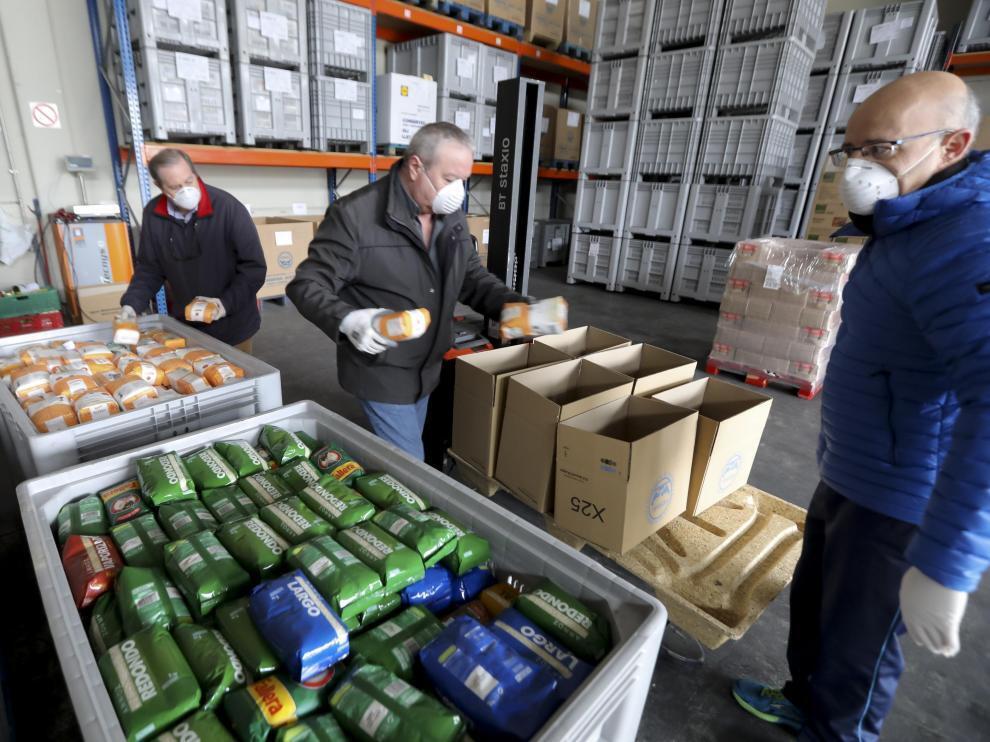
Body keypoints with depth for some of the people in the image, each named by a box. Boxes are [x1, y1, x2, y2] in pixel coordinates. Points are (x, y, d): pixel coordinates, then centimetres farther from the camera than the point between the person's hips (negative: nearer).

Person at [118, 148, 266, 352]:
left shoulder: (229, 208, -16)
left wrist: (227, 303, -24)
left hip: (232, 326, -3)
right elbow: (149, 268, 6)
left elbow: (254, 268, -13)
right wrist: (131, 304, -10)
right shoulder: (153, 214, -4)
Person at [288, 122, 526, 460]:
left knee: (406, 454, 24)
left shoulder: (451, 216, 1)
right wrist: (347, 320, -36)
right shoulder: (354, 215, -20)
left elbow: (472, 276, 10)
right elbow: (308, 285, -17)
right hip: (382, 373, -7)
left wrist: (513, 306, -9)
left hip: (428, 369, 7)